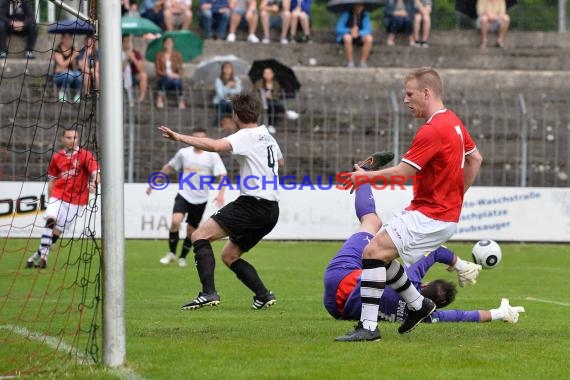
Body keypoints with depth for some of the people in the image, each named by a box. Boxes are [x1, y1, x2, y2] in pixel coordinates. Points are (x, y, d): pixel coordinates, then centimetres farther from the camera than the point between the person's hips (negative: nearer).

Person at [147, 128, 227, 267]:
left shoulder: (212, 156, -7)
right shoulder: (184, 153, -1)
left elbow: (223, 175, -11)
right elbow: (169, 167, 13)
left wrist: (221, 194, -25)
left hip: (200, 199, 0)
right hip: (184, 194, 0)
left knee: (191, 231, 7)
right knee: (175, 221, -22)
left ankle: (182, 257, 29)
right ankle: (171, 253, -4)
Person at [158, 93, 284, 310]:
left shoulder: (246, 137, -8)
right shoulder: (268, 137, 18)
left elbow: (215, 146, -27)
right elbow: (279, 161, 41)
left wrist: (179, 137, -28)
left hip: (253, 204, -9)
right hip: (271, 209, 9)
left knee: (200, 235, -13)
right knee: (229, 256, 20)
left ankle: (208, 293, -26)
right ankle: (263, 295, 10)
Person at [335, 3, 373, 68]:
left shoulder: (365, 15, -9)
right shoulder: (346, 14, -17)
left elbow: (368, 30, -16)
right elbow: (339, 29, -21)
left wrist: (358, 33, -35)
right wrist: (350, 31, -37)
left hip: (358, 37, 3)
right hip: (344, 36, -3)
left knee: (369, 38, -28)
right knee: (348, 37, -39)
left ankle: (363, 62, -20)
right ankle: (350, 62, -28)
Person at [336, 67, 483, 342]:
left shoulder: (432, 131, -21)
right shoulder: (453, 122, 10)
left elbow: (401, 173, -22)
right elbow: (475, 159, 22)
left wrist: (364, 176, -8)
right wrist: (457, 194, 22)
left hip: (431, 217, -10)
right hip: (446, 211, 10)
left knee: (373, 251, -16)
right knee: (380, 254, 16)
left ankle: (368, 327, -18)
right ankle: (418, 305, 26)